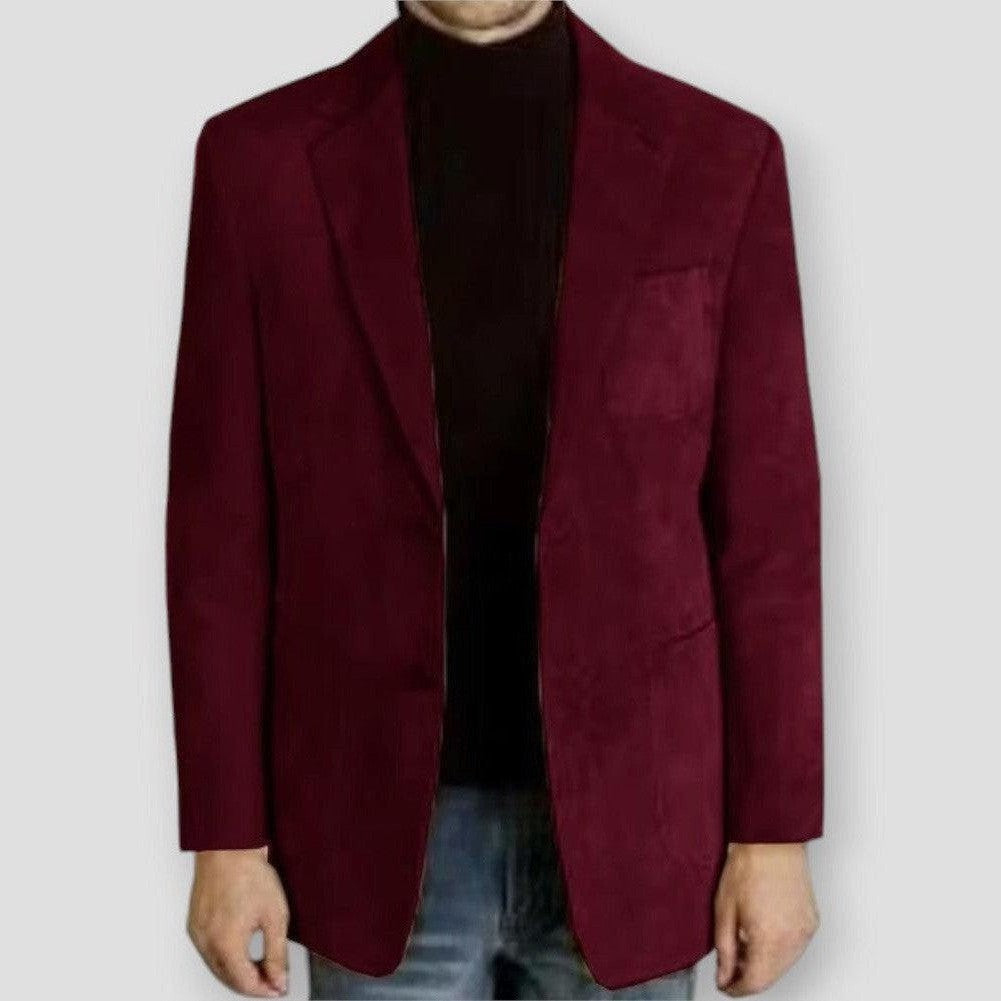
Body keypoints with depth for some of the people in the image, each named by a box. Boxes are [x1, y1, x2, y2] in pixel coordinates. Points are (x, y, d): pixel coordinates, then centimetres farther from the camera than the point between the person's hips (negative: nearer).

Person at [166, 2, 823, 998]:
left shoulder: (718, 159, -4)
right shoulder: (261, 158, -4)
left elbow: (766, 527, -2)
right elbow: (222, 524, -2)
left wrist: (776, 832, -2)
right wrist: (227, 836, -2)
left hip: (629, 823, 1)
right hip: (378, 829, 0)